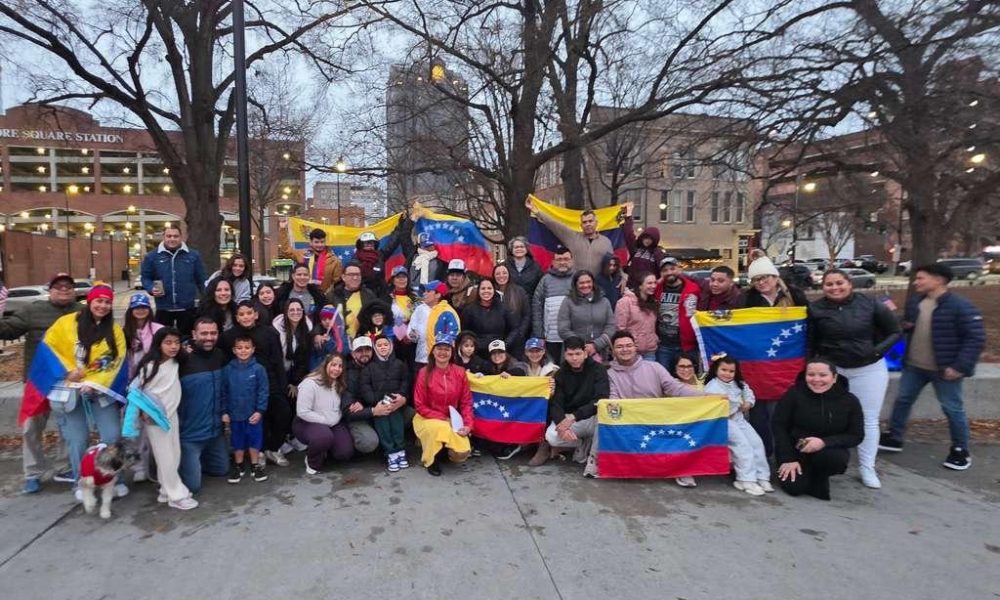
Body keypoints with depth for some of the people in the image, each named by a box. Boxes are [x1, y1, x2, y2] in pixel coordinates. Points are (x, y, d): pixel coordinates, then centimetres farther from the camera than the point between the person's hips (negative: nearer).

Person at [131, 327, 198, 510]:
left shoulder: (176, 363, 3)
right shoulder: (150, 366, -16)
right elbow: (137, 390, -12)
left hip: (172, 415, 7)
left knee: (174, 455, 11)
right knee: (165, 457, 0)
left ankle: (167, 491, 25)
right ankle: (177, 495, 8)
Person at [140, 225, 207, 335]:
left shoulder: (193, 255, 3)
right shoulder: (152, 257, 3)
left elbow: (201, 279, 6)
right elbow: (145, 277, 10)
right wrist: (151, 289, -11)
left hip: (187, 308, 0)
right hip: (163, 308, 0)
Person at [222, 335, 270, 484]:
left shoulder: (258, 369, -11)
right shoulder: (228, 370, -5)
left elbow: (264, 391, -9)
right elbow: (223, 392, 2)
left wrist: (260, 410, -12)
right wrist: (224, 412, 1)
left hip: (253, 414, -2)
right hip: (234, 414, 2)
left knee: (255, 439, 9)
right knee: (237, 440, 15)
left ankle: (255, 466, 25)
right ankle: (239, 466, 32)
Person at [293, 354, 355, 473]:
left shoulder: (339, 384, 2)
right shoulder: (310, 383, -20)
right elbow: (302, 412, -23)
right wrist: (326, 421, -20)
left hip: (334, 424, 6)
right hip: (307, 423, -6)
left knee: (345, 453, -12)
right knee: (324, 436, -38)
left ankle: (323, 448, 21)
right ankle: (312, 462, -6)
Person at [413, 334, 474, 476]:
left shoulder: (460, 372, -3)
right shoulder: (424, 373, -11)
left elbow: (466, 402, 1)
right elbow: (419, 405, -9)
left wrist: (468, 425, -14)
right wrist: (443, 418, -16)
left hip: (453, 420, 3)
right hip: (428, 419, -2)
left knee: (461, 454, -18)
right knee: (442, 429, -36)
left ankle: (443, 450, 19)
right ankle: (431, 459, -4)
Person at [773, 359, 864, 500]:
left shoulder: (849, 401, -8)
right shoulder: (794, 394, -13)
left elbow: (856, 436, -7)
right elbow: (779, 427, -9)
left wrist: (824, 442, -24)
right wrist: (788, 459, -15)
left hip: (829, 450, 1)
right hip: (795, 450, -1)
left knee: (837, 459, -34)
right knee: (794, 487, -22)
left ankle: (819, 479, 3)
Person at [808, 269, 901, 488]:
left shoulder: (870, 304, -9)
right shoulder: (816, 309, -9)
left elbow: (894, 332, 0)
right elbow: (810, 343, -3)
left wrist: (877, 350, -15)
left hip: (869, 369, 0)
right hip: (832, 369, 0)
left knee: (869, 419, 7)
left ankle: (867, 467, 20)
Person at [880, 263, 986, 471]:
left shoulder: (961, 306, -16)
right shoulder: (914, 301, 5)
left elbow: (976, 338, -18)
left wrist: (960, 366, -22)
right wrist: (903, 325, -4)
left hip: (944, 370, -6)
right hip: (913, 366, 6)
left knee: (952, 409, 7)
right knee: (902, 400, 13)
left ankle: (961, 450, 23)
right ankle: (894, 437, 27)